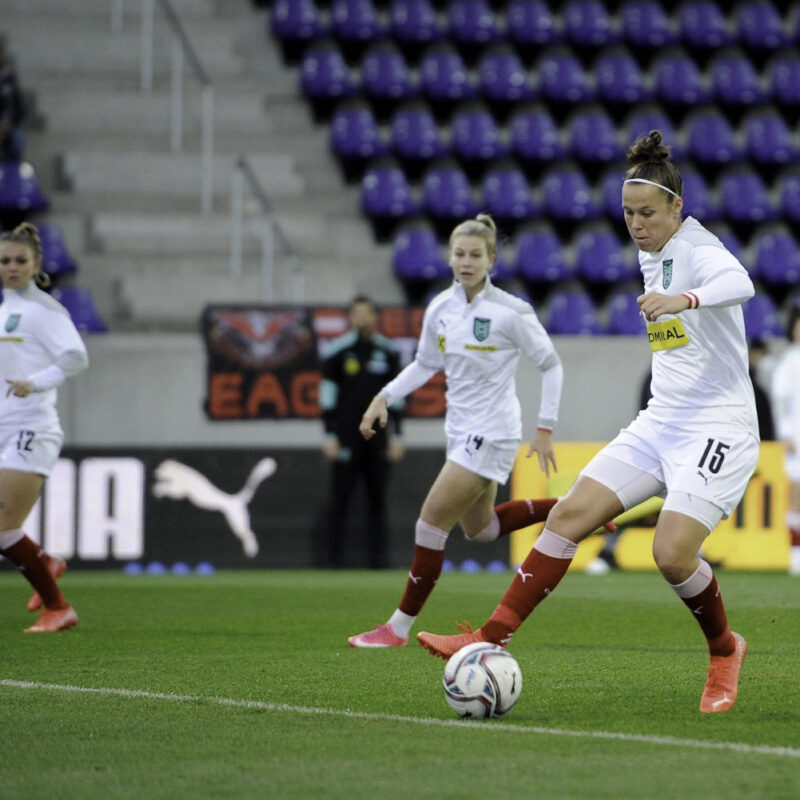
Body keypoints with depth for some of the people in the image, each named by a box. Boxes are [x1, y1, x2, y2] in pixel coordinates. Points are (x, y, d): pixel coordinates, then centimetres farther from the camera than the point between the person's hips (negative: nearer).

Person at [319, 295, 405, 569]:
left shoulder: (388, 351, 7)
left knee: (377, 498, 3)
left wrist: (397, 436, 5)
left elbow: (395, 397, 10)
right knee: (340, 497, -4)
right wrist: (329, 436, -7)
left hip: (377, 435, 3)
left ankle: (378, 557, 7)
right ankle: (334, 559, -2)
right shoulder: (338, 351, -1)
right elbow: (328, 396, -2)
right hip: (346, 435, -3)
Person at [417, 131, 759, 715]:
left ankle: (724, 650, 7)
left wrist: (683, 299, -55)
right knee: (569, 515, -4)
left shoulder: (698, 248, -14)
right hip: (661, 421, 8)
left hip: (718, 426, -8)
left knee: (672, 554, -21)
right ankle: (492, 639, -2)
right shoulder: (651, 255, 12)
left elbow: (739, 283, -38)